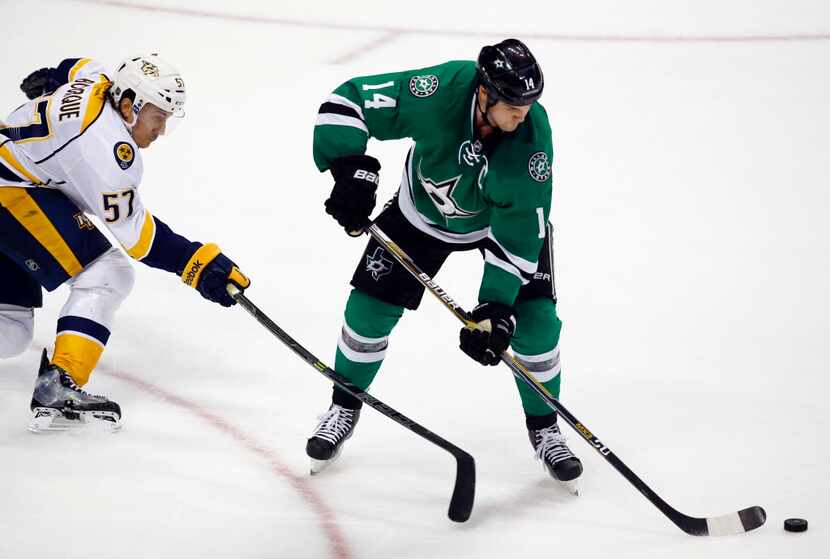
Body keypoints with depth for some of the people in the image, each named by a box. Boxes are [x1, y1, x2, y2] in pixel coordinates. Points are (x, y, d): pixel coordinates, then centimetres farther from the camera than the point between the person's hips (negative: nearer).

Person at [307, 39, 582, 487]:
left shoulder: (533, 137, -35)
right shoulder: (440, 91, -37)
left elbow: (518, 236, -30)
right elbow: (347, 101, -28)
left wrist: (496, 308, -36)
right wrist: (352, 171, -40)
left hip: (510, 216, -1)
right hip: (423, 210, 1)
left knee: (535, 322, -11)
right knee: (371, 307, -2)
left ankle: (544, 429, 13)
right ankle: (343, 410, 22)